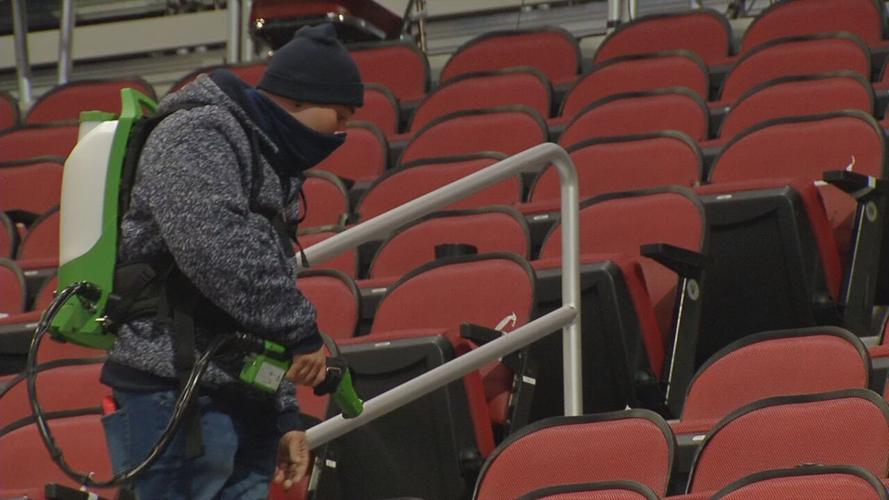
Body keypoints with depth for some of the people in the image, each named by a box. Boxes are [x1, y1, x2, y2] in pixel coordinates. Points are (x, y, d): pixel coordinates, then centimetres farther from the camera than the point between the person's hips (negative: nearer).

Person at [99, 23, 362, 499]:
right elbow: (214, 248, -24)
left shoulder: (268, 162, 23)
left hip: (242, 406, 10)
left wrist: (284, 416, 22)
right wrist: (301, 330, -17)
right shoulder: (194, 137, -8)